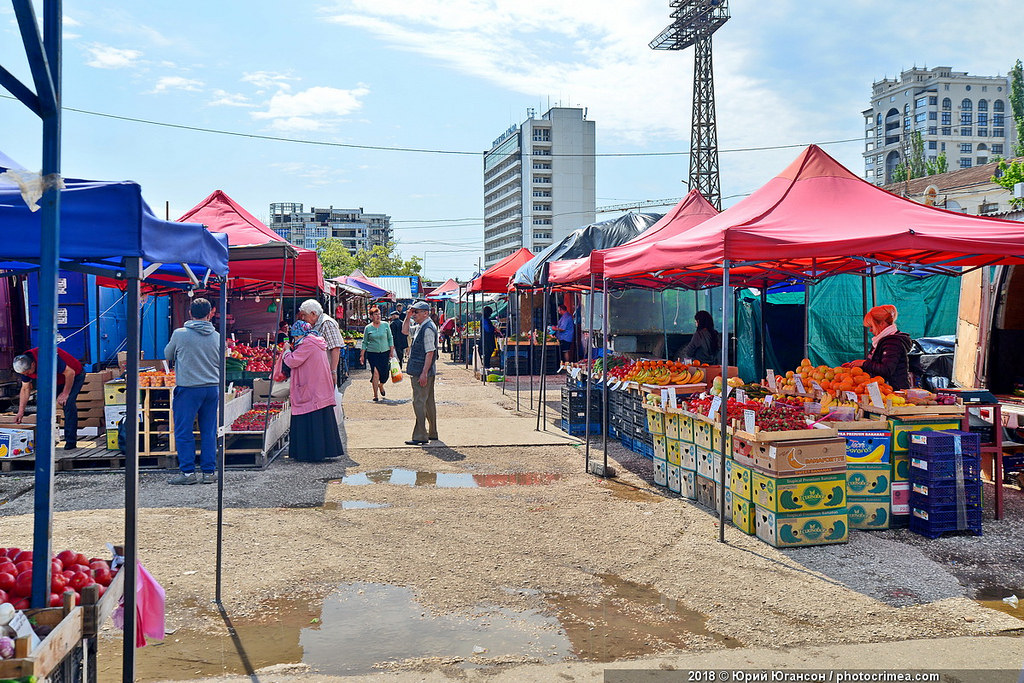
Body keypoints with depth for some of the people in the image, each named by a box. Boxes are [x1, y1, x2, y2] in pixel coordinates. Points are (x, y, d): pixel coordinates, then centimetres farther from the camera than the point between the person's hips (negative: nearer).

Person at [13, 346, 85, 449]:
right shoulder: (24, 365, -14)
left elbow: (70, 372, -29)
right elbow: (25, 389, -2)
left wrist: (65, 393, -20)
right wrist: (21, 412, -5)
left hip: (75, 376, -7)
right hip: (56, 381, 7)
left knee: (68, 404, -20)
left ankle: (71, 441, -15)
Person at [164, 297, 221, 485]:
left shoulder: (179, 334, -6)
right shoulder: (217, 336, 2)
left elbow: (168, 355, 11)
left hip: (188, 388, -4)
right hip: (213, 388, 4)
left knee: (183, 431, 5)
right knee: (209, 431, 8)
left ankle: (188, 471, 5)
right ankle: (209, 472, 12)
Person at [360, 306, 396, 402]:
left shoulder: (385, 325, 3)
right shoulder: (368, 328, 1)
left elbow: (390, 338, 8)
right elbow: (365, 342, 7)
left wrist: (392, 351, 3)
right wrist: (362, 355, 3)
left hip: (385, 352, 2)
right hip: (372, 353, -1)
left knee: (385, 373, 2)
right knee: (376, 373, -12)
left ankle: (381, 385, 37)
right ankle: (375, 395, -3)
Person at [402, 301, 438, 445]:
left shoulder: (428, 329, -18)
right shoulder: (420, 327, 13)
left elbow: (430, 352, -22)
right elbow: (405, 330, 29)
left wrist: (424, 373, -23)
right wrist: (408, 316, 13)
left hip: (422, 372, -10)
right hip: (421, 371, 10)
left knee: (419, 402, -8)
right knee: (428, 402, 16)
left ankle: (420, 436, -6)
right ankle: (432, 433, 25)